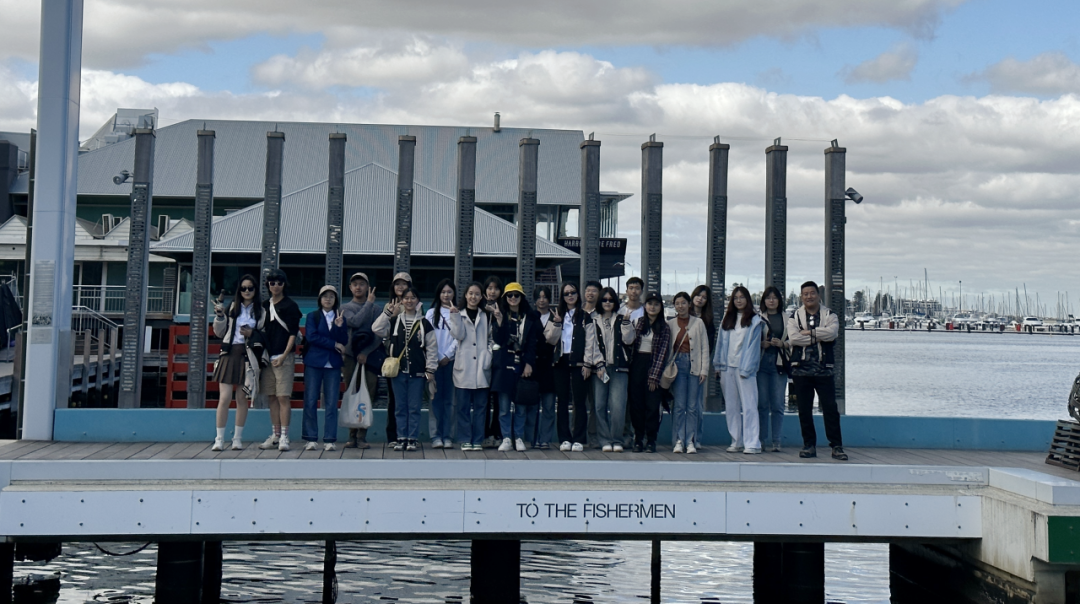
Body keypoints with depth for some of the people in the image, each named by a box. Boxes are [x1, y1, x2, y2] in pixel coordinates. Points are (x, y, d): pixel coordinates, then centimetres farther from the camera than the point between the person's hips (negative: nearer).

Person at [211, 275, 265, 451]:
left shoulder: (260, 310, 7)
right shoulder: (232, 307, 8)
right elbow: (219, 333, 11)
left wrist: (252, 334, -7)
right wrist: (219, 316, -5)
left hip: (247, 356, 0)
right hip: (230, 353, 0)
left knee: (242, 398, 5)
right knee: (224, 397, -8)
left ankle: (238, 438, 13)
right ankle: (219, 439, -3)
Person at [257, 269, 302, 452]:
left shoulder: (290, 306, -1)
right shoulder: (265, 306, 15)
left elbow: (293, 333, -5)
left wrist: (284, 356, -12)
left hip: (284, 357, -6)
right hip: (268, 357, 6)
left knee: (283, 397, -8)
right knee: (272, 397, 7)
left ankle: (284, 437, -7)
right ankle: (275, 435, 12)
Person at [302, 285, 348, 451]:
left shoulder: (341, 318, 12)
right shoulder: (312, 316, 7)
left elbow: (344, 342, 3)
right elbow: (311, 336, -8)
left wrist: (339, 326, -13)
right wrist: (334, 344, -8)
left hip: (333, 364, 1)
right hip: (314, 362, -1)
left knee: (331, 403, -1)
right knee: (310, 401, -3)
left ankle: (329, 440, 1)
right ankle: (311, 439, 3)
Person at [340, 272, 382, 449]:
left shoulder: (376, 308, 10)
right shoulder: (345, 307, 11)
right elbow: (355, 321, -10)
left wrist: (366, 352, -8)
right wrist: (369, 302, -4)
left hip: (369, 357, 0)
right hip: (350, 357, 0)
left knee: (367, 396, -5)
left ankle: (362, 436, -3)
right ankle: (352, 435, 4)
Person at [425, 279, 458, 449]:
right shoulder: (431, 313, 10)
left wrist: (447, 356, -7)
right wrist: (437, 358, -5)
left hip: (451, 360, 0)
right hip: (435, 360, 0)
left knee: (448, 399, 1)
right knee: (436, 398, -1)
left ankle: (446, 435, 2)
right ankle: (436, 435, -1)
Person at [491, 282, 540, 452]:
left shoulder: (530, 318, 8)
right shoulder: (500, 315, 5)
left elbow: (532, 343, 5)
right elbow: (499, 340, -5)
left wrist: (529, 364, -5)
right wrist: (499, 321, -18)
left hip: (522, 365, 1)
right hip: (504, 364, -1)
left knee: (521, 405, 3)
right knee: (504, 405, -1)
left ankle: (519, 438, 10)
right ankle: (506, 438, 4)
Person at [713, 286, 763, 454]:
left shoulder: (754, 320, 0)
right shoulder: (727, 319, 15)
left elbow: (753, 346, -5)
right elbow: (721, 343, 15)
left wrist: (746, 369, -11)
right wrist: (718, 365, 8)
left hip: (745, 368, -5)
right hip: (728, 367, 5)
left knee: (748, 406, -9)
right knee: (731, 407, 6)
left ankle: (752, 443, -10)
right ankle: (736, 442, 12)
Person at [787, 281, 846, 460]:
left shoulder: (829, 315, 7)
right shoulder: (794, 316, 8)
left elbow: (832, 332, -14)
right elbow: (793, 337, -10)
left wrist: (809, 332, -11)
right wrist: (819, 336, -9)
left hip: (823, 369, -1)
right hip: (801, 369, 1)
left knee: (830, 408, -4)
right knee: (804, 410, 4)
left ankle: (837, 446, 0)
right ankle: (809, 445, 12)